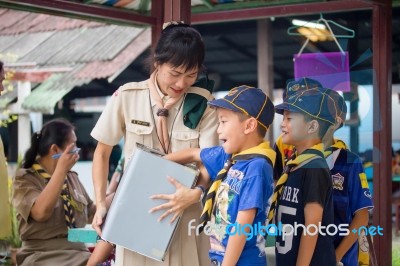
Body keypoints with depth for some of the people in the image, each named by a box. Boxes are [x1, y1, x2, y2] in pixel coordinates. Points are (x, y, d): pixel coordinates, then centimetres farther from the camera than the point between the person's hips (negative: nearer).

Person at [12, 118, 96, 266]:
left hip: (78, 253, 6)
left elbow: (90, 214, 23)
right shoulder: (25, 179, -3)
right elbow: (41, 212, -20)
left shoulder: (72, 177, 15)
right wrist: (61, 169, -19)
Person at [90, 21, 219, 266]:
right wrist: (101, 204, -3)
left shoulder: (203, 104, -7)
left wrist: (195, 193, -31)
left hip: (185, 214, 0)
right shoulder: (127, 97, -6)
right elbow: (103, 152, 5)